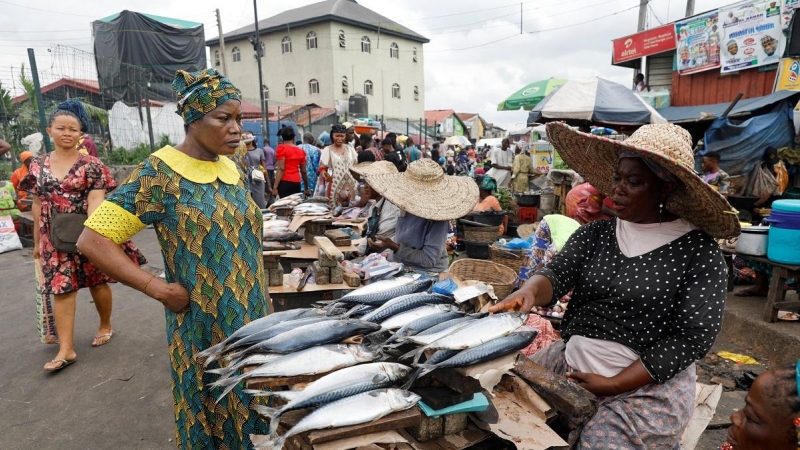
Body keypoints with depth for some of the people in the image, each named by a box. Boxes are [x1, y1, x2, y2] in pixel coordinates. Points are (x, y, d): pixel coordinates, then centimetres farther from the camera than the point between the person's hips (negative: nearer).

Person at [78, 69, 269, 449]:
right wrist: (158, 288, -20)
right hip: (203, 327, -6)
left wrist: (260, 309, 10)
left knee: (251, 407, 19)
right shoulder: (159, 174, -15)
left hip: (248, 320, 6)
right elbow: (92, 240, -15)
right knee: (209, 417, 13)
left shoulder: (230, 168, 5)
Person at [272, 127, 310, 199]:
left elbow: (281, 169, -10)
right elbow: (304, 171, 14)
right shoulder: (301, 151, 12)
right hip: (297, 183, 5)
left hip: (285, 182, -4)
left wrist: (275, 187, -12)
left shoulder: (282, 148, -1)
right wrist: (306, 188, 24)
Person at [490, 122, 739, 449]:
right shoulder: (594, 234, 5)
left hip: (647, 387, -3)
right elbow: (557, 273, -8)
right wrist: (530, 290, -33)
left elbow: (691, 338, -12)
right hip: (568, 365, 4)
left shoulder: (699, 252, -7)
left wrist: (613, 385, -15)